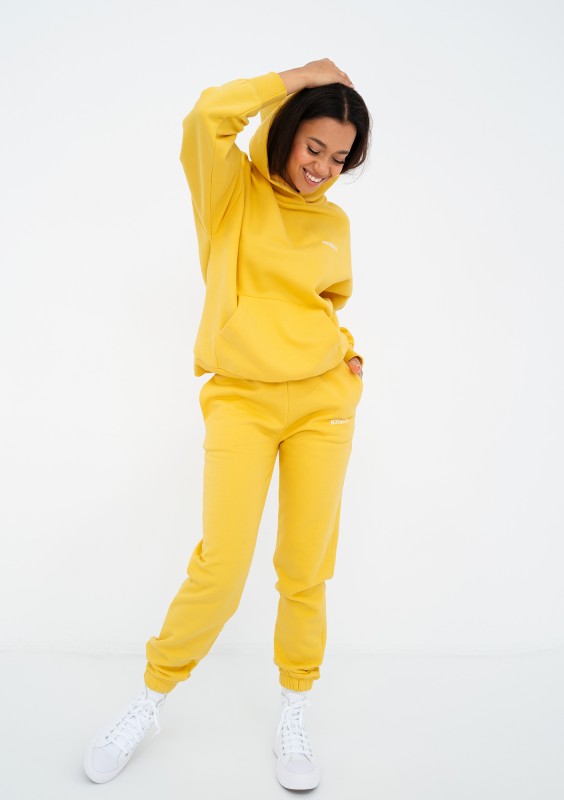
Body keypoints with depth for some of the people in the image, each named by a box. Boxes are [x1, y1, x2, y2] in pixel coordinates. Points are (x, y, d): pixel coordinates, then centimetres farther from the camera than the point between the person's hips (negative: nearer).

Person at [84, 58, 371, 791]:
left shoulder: (334, 223, 14)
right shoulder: (233, 189, 5)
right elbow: (207, 116, -14)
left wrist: (348, 353, 9)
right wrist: (298, 78, -4)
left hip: (323, 401, 4)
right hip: (241, 401, -3)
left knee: (306, 569, 5)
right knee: (219, 571, -7)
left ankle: (294, 717, 27)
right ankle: (151, 701, 21)